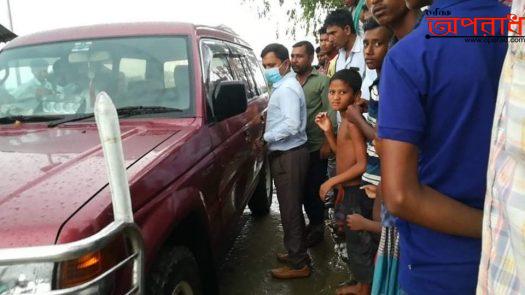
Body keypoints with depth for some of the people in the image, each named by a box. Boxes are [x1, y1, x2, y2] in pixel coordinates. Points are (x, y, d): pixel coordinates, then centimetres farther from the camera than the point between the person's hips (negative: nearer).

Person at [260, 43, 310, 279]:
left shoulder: (287, 88, -16)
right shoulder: (284, 86, 16)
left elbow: (291, 125, -26)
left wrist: (265, 137, -19)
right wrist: (268, 128, 6)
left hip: (289, 156, -10)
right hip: (288, 154, 10)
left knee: (290, 210, -2)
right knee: (293, 207, 18)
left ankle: (298, 264, 9)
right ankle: (298, 254, 31)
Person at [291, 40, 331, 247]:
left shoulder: (321, 81, -5)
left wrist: (327, 143, -15)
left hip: (316, 146, -5)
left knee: (315, 188, 4)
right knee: (303, 187, 14)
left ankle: (317, 227, 21)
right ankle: (314, 222, 32)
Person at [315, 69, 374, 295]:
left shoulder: (353, 122, -21)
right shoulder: (345, 121, 8)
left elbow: (363, 164, -24)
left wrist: (331, 182, -18)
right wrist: (328, 131, 5)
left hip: (357, 191, -9)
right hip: (350, 190, 9)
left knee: (359, 241, 5)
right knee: (356, 240, 20)